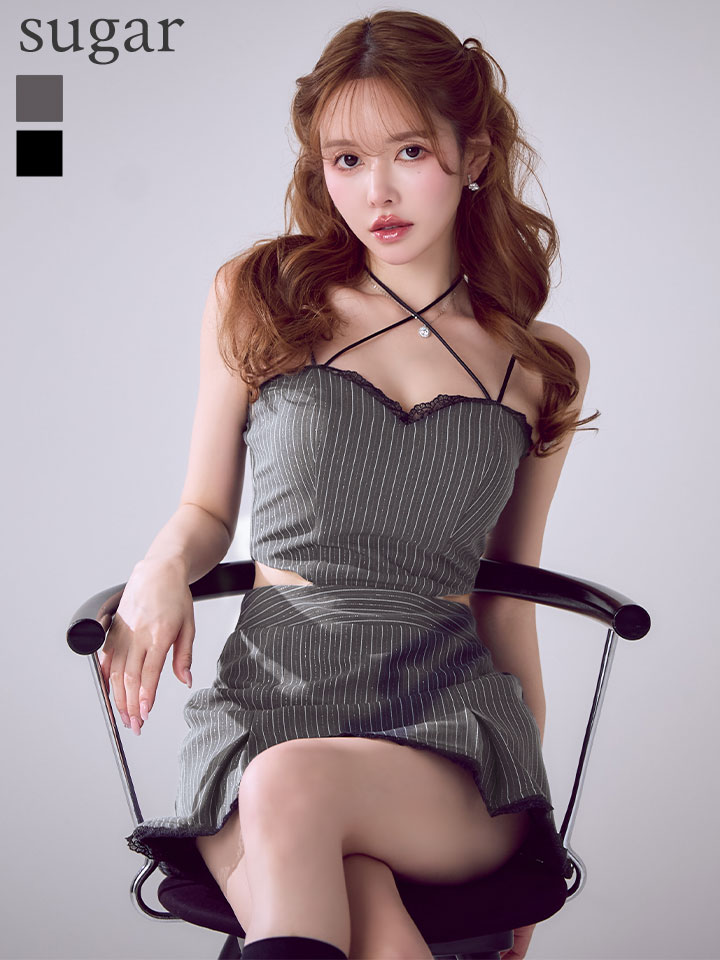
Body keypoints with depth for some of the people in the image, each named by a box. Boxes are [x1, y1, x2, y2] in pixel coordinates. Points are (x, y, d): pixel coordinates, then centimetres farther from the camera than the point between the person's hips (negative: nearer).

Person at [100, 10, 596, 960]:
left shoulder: (543, 366, 11)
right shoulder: (256, 300, 9)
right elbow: (207, 509, 18)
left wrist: (531, 793, 21)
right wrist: (162, 567, -6)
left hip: (453, 715, 1)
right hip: (268, 693, -1)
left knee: (292, 787, -34)